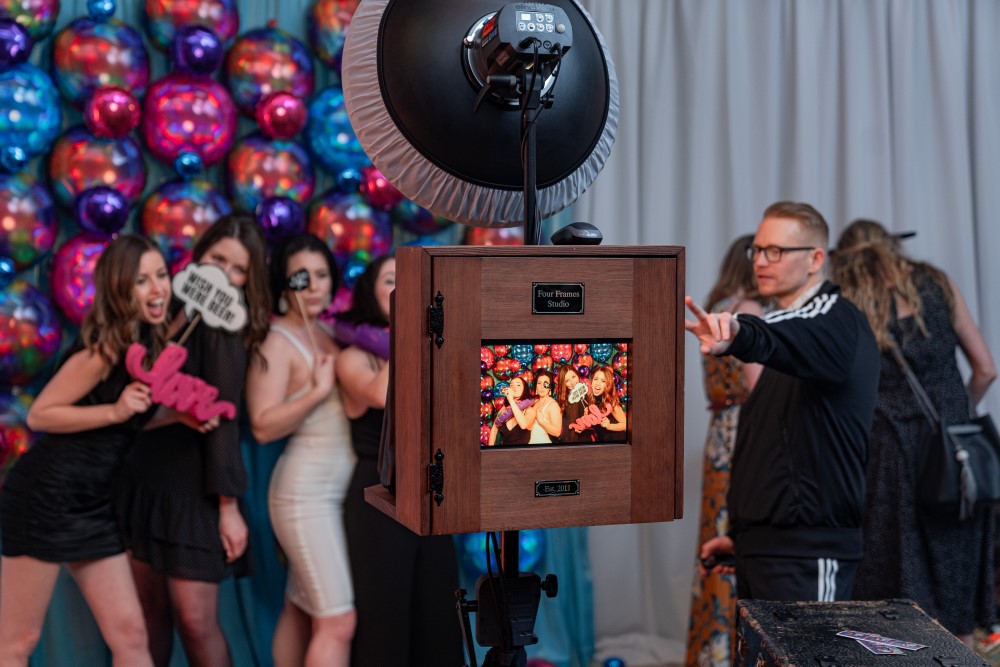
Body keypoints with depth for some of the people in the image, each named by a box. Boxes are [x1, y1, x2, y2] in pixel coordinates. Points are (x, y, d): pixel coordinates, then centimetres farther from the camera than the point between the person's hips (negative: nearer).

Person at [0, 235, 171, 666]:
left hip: (94, 504, 8)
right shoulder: (106, 348, -16)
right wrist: (115, 411, -23)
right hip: (45, 497, -8)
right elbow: (39, 415, -15)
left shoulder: (152, 341, 7)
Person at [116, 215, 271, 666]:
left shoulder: (223, 327, -9)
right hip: (142, 480, 6)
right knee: (150, 616, 11)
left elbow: (223, 417, -14)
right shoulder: (169, 309, 9)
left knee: (197, 622, -5)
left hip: (190, 489, -6)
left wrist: (229, 504, -15)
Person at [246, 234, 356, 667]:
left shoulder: (329, 334, 13)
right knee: (338, 621, -9)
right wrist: (318, 391, -22)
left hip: (339, 490, 8)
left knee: (300, 611, 13)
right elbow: (263, 426, -17)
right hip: (306, 492, -7)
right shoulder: (276, 342, -10)